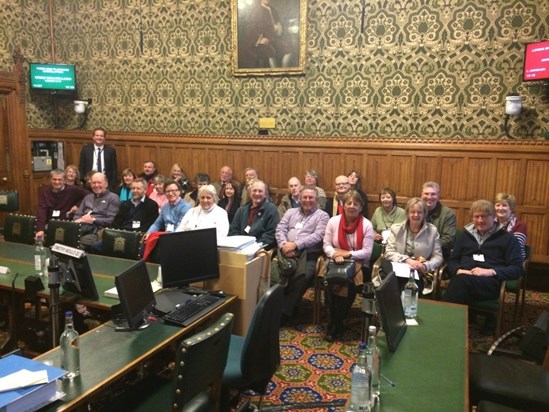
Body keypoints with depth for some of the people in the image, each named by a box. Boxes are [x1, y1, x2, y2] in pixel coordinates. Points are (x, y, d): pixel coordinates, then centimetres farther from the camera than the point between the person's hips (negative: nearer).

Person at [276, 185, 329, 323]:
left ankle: (284, 312, -25)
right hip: (286, 251, 3)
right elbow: (280, 229, 13)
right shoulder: (291, 211, 25)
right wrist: (284, 244, -9)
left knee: (302, 275, -33)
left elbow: (318, 236, -4)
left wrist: (296, 245, -14)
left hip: (308, 253, -3)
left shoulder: (322, 216, 12)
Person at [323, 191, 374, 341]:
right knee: (330, 282, -29)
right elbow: (326, 245, 1)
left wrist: (347, 254, -20)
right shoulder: (333, 221, 2)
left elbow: (367, 252, -7)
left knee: (350, 284, -30)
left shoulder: (367, 225, -3)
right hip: (336, 262, 1)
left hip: (358, 264, -1)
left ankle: (335, 325, -10)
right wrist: (335, 255, -20)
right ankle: (335, 324, -10)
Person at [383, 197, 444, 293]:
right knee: (385, 263, -34)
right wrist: (407, 260, -18)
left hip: (419, 274, -2)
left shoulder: (432, 230, 5)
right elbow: (389, 252, 0)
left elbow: (438, 256, 4)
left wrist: (425, 266, -17)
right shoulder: (396, 228, 7)